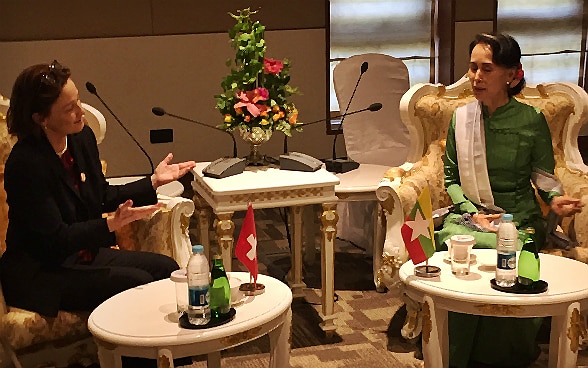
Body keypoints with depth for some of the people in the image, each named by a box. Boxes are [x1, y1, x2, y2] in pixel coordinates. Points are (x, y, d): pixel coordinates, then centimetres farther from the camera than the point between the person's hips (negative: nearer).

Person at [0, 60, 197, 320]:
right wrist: (113, 224, -34)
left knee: (166, 267, -3)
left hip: (85, 254, 8)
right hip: (39, 274, -8)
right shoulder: (26, 163, -24)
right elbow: (56, 239, -24)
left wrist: (153, 181, 4)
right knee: (136, 282, -22)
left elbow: (103, 197, 13)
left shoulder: (82, 137, 0)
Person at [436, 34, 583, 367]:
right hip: (471, 213, 2)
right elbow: (451, 178, 8)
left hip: (519, 216, -2)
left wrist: (555, 199, -18)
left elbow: (544, 176, 4)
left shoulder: (532, 120, -3)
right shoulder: (461, 118, 4)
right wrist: (472, 212, -8)